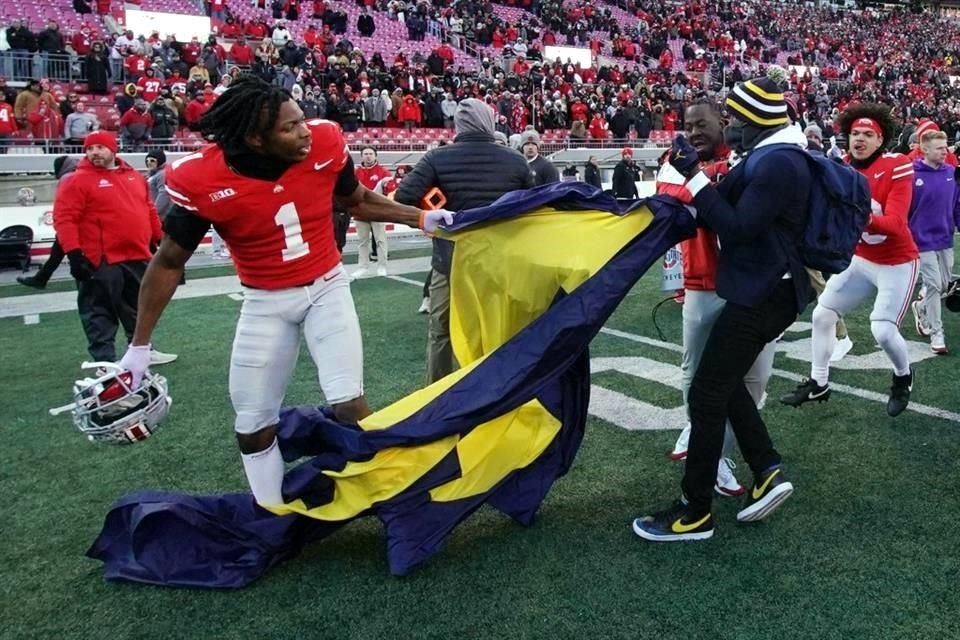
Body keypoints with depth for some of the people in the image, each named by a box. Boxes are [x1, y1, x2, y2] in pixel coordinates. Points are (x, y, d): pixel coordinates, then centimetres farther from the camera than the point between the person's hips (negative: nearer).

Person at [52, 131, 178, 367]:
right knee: (100, 313, 0)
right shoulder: (78, 181, -7)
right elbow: (64, 217, -12)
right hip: (101, 262, -6)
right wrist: (73, 253, -19)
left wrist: (159, 240, 20)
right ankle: (105, 361, 7)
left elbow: (148, 210, 22)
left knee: (140, 309, 17)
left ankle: (143, 351, 31)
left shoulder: (135, 177, 13)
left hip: (137, 257, 6)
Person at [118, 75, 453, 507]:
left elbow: (358, 202, 6)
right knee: (253, 427, 6)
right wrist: (139, 345, -7)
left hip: (327, 287, 1)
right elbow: (169, 262, -9)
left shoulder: (326, 141, -17)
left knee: (349, 407, -8)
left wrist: (422, 218, -1)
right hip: (266, 302, 0)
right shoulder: (200, 180, -23)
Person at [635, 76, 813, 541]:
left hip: (762, 294, -11)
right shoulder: (774, 157, 12)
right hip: (764, 288, 11)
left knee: (706, 394, -7)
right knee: (724, 382, 18)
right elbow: (739, 214, 17)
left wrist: (694, 176, -20)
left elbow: (737, 227, -22)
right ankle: (767, 472, 18)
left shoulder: (779, 164, -20)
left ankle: (695, 513, 2)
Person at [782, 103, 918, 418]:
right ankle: (818, 384, 21)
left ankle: (904, 377, 20)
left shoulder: (898, 166, -19)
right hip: (860, 259, 6)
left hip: (896, 262, -5)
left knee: (883, 330, -13)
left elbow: (895, 223, -28)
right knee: (822, 314, 4)